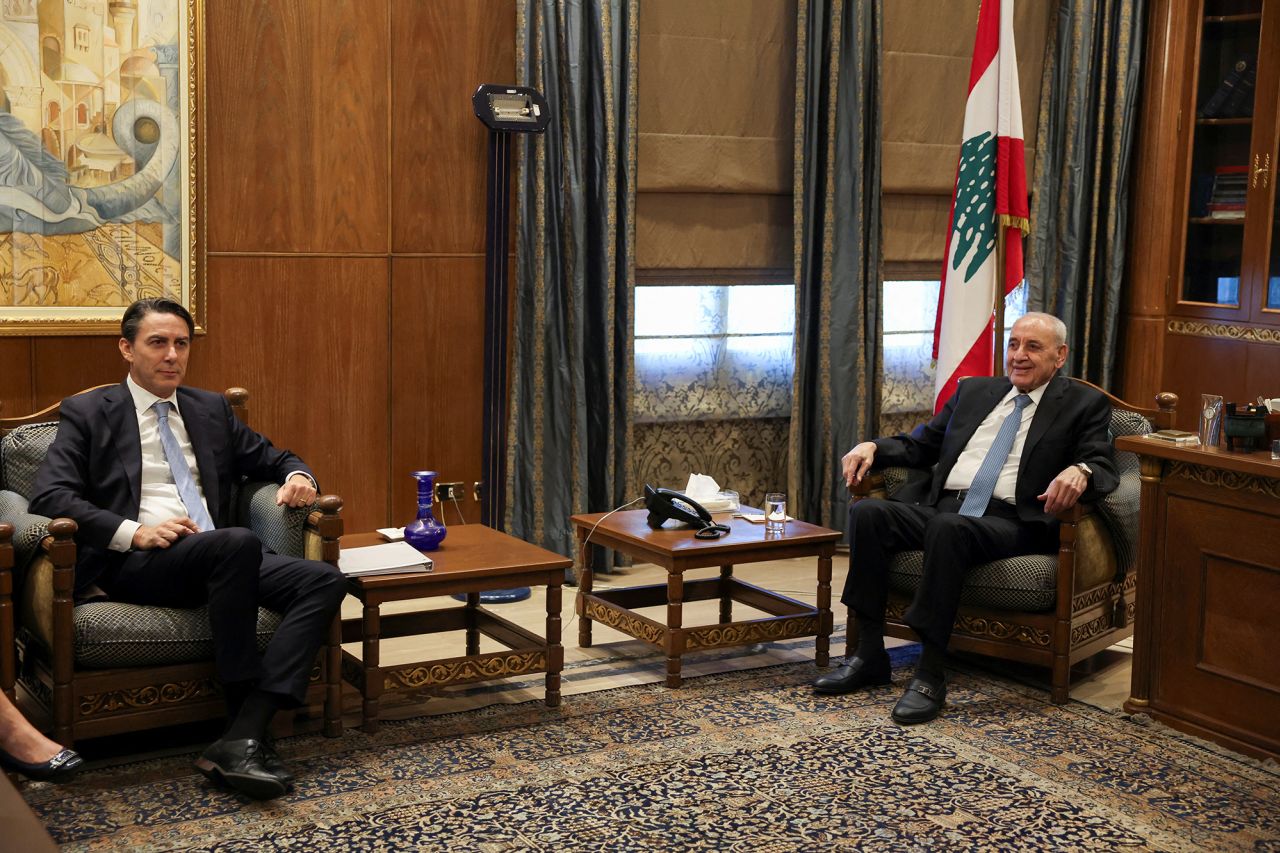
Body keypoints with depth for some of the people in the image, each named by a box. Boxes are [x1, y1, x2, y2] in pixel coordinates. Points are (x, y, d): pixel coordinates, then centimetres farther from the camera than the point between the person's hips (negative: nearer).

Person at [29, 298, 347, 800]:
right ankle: (246, 724, -30)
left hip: (218, 559, 5)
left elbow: (273, 459, 30)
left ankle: (241, 739, -34)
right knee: (238, 543, -35)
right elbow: (49, 496, -4)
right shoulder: (88, 414, 8)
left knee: (324, 582, -21)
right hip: (132, 564, -5)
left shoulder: (211, 410, 22)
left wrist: (297, 477, 4)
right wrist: (134, 532, -17)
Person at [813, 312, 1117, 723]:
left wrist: (1079, 472, -25)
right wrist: (873, 447, 7)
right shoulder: (974, 391, 25)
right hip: (940, 506, 6)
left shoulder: (1083, 404, 11)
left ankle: (931, 675, -33)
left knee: (948, 529, -38)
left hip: (1009, 521, -5)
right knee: (867, 513, -22)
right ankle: (869, 655, -14)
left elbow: (1104, 468, -1)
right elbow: (920, 445, 26)